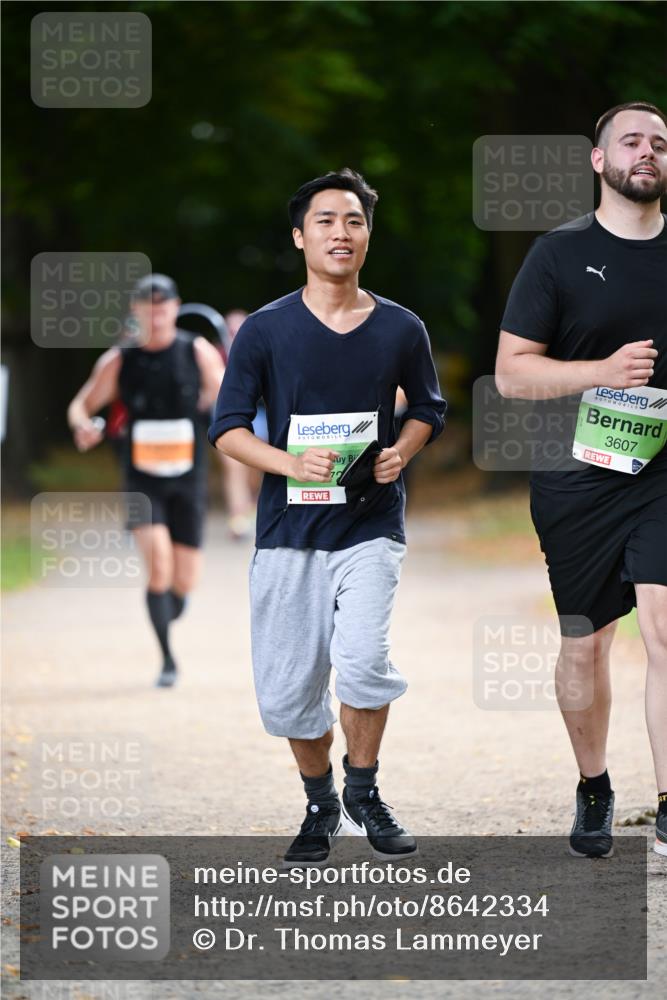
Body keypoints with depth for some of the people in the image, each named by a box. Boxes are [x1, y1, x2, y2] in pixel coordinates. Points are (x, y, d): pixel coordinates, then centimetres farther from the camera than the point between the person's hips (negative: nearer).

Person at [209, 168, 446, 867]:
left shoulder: (400, 329, 3)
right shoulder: (265, 330, -1)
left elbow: (428, 408, 18)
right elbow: (227, 428, 0)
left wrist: (403, 451, -4)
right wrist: (292, 463, -17)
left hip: (370, 526, -1)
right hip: (288, 529, 1)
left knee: (362, 658, -22)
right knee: (286, 690, 4)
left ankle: (364, 794, 3)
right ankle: (321, 806, 29)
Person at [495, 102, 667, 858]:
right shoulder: (560, 253, 1)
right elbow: (510, 372, -3)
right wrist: (603, 371, -17)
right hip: (578, 477, 0)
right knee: (584, 645, 10)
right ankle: (593, 790, 31)